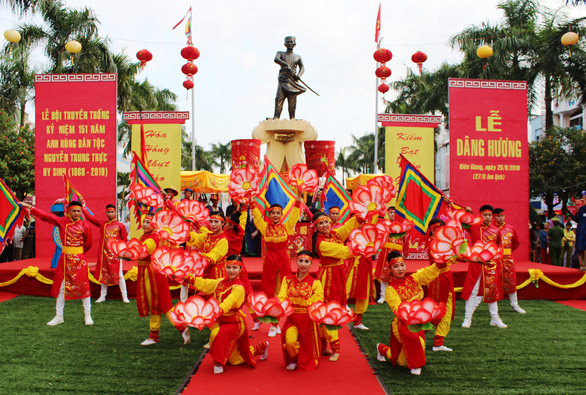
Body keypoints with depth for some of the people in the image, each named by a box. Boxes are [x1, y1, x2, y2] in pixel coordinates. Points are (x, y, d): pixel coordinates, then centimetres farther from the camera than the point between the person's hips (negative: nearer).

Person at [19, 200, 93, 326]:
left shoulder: (85, 226, -5)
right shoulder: (62, 221, 1)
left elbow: (88, 244, 4)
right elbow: (45, 215, 1)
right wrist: (29, 207, -1)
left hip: (80, 260, -3)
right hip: (65, 259, 3)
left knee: (83, 286, -2)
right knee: (61, 287, 8)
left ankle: (88, 315, 10)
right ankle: (59, 316, 20)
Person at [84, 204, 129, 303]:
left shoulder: (120, 226, 2)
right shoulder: (102, 223, 8)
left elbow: (124, 240, 4)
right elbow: (90, 217, 4)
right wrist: (83, 207, -1)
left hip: (116, 254, -3)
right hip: (104, 253, 3)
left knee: (119, 274, -2)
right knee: (104, 274, 11)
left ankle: (124, 296, 2)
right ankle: (102, 296, 20)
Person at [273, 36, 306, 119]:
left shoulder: (297, 57, 21)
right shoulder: (280, 53, 16)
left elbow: (302, 67, 10)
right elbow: (276, 59, -5)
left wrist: (299, 75, -13)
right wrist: (286, 64, -23)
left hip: (293, 81, 2)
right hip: (283, 81, -2)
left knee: (292, 104, -4)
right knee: (279, 100, -15)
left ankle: (292, 120, -6)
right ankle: (275, 118, -21)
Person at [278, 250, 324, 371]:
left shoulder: (315, 283, -1)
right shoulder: (288, 280, 6)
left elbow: (318, 303, -7)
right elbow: (281, 297, -2)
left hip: (307, 319, -1)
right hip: (292, 318, 1)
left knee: (307, 345, 4)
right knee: (290, 342, -19)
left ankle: (303, 362, 37)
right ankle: (293, 360, 13)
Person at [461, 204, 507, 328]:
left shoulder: (496, 231, 5)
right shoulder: (474, 227, -4)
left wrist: (498, 266, 13)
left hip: (491, 265, 3)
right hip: (476, 264, -3)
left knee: (492, 291, 11)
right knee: (473, 291, 0)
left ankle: (495, 319, 22)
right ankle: (467, 318, 8)